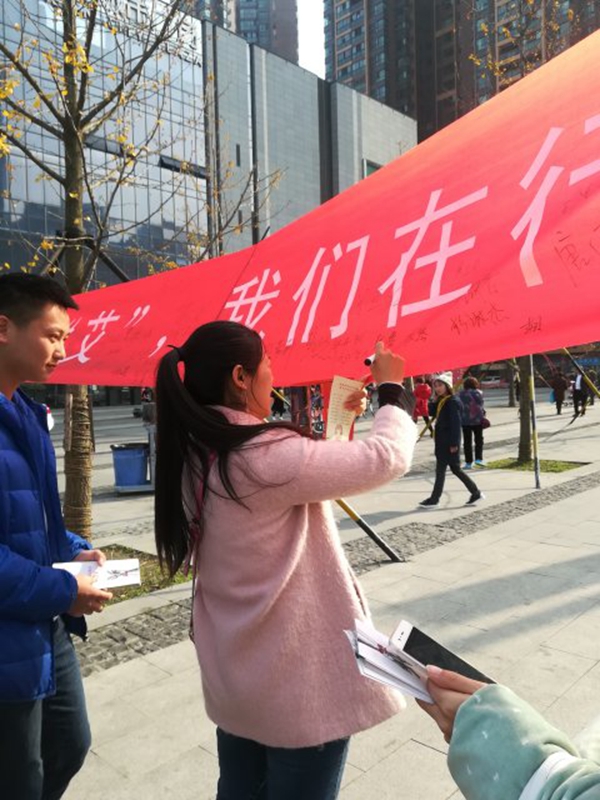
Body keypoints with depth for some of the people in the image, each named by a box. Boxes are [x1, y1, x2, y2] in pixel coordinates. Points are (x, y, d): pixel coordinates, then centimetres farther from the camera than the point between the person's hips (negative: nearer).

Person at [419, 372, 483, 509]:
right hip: (442, 440, 9)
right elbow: (431, 412, 8)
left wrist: (454, 443, -20)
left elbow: (456, 423, -18)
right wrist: (434, 400, -1)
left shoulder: (453, 401, -15)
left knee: (440, 469, -2)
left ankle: (434, 500, 5)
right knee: (455, 469, 14)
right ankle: (476, 493, 21)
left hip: (449, 441, -9)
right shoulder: (440, 401, 11)